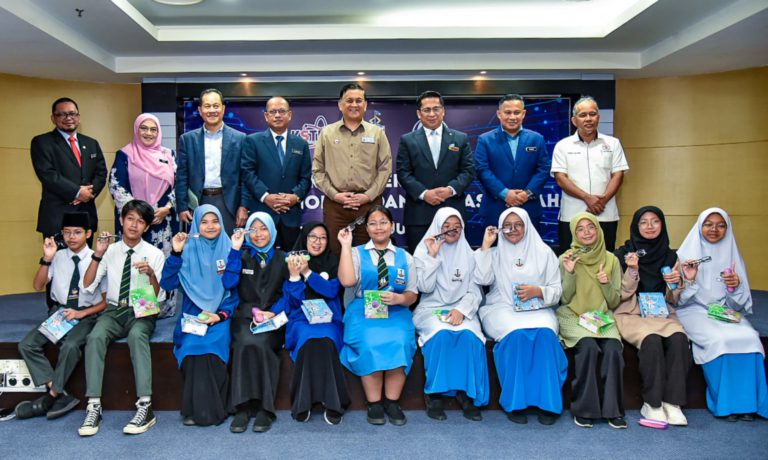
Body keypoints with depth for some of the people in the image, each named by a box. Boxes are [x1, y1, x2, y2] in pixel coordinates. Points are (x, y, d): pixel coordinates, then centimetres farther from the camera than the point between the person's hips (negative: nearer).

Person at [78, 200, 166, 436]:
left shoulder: (154, 254, 1)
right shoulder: (110, 251, 6)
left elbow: (159, 297, -3)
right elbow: (87, 286, 0)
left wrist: (151, 274, -22)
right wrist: (97, 255, -9)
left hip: (141, 313, -2)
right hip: (114, 311, 2)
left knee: (137, 335, -35)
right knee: (95, 337, -30)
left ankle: (145, 407, -38)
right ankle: (94, 407, -27)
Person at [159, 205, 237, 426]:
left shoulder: (229, 250, 6)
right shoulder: (188, 250, 7)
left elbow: (236, 290, 4)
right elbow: (168, 284, -1)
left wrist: (221, 315, -10)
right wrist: (176, 253, -9)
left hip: (220, 316, -1)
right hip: (192, 315, 1)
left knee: (211, 346, -29)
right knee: (193, 345, -28)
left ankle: (210, 409, -13)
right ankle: (196, 408, -12)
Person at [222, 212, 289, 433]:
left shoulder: (282, 258, 14)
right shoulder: (241, 256, 15)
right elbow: (228, 283, -2)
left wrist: (273, 312, -10)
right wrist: (235, 250, -4)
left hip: (274, 319, 0)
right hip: (245, 316, 1)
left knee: (259, 344, -31)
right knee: (246, 342, -32)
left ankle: (264, 408, -24)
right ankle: (242, 406, -27)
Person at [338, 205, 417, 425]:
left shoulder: (405, 257, 15)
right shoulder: (356, 253, 10)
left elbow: (412, 294, 11)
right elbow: (347, 281, -10)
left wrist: (399, 299, -11)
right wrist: (346, 246, -7)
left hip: (396, 313, 1)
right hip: (363, 312, -1)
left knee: (399, 344, -29)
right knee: (369, 346, -30)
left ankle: (392, 401, -13)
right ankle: (374, 403, -14)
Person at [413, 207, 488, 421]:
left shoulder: (468, 253, 12)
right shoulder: (423, 251, 6)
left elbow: (475, 290, 5)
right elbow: (425, 287, -6)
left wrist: (462, 309, -14)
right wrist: (433, 256, -12)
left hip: (461, 309, 2)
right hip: (431, 309, -1)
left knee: (469, 334, -31)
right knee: (441, 333, -33)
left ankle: (466, 392, -18)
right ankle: (434, 392, -19)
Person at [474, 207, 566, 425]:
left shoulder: (544, 252, 13)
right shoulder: (495, 253, 13)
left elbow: (557, 291, 8)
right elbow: (481, 279, -7)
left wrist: (538, 291, -12)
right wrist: (485, 246, -4)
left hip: (537, 309, 1)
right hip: (503, 310, -1)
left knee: (545, 334, -32)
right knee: (517, 335, -33)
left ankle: (546, 400, -21)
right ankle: (515, 401, -22)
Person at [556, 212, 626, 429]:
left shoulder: (611, 260, 7)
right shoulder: (566, 258, 2)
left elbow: (614, 302, 7)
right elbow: (565, 299, -3)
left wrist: (606, 284, -12)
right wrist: (570, 273, -17)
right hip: (573, 317, -2)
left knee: (613, 349, -28)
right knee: (589, 348, -30)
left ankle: (613, 410, -14)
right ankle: (584, 409, -17)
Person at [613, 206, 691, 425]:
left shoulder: (670, 256, 11)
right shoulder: (623, 254, 1)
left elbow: (672, 299, 13)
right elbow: (622, 295, -3)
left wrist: (675, 282, -8)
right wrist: (632, 271, -18)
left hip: (662, 313, 3)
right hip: (631, 313, -3)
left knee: (678, 338, -29)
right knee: (652, 340, -33)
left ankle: (672, 402, -21)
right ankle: (652, 404, -21)